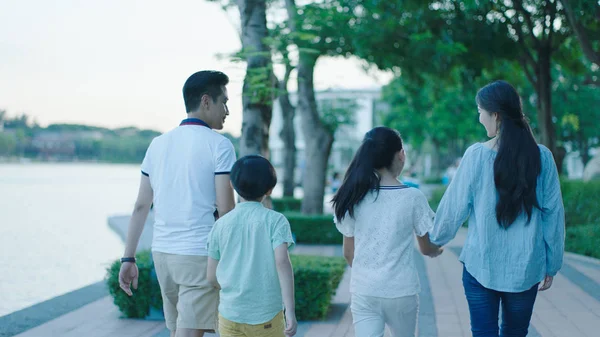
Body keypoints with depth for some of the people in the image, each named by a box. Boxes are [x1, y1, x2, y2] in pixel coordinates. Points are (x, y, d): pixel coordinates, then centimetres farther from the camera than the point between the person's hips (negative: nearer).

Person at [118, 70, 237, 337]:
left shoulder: (158, 144, 10)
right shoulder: (218, 145, -7)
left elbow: (141, 207, 9)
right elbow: (225, 210, -12)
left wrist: (128, 258, 12)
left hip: (162, 252, 7)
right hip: (200, 255, -6)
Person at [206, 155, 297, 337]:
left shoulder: (221, 224, 2)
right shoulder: (275, 220, -6)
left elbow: (212, 276, 4)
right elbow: (282, 262, -18)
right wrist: (290, 310, -19)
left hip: (229, 316, 2)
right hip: (267, 316, -2)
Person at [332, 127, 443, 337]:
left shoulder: (353, 197, -2)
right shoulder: (412, 197, -10)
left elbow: (348, 253, 5)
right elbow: (427, 248, 2)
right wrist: (436, 251, 26)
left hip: (363, 292, 2)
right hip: (401, 292, -1)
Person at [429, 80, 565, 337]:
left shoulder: (476, 155, -10)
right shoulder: (542, 157, -5)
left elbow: (454, 206, -3)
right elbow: (554, 213, 0)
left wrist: (435, 239, 16)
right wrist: (551, 265, 11)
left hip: (481, 266, -2)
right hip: (526, 269, 2)